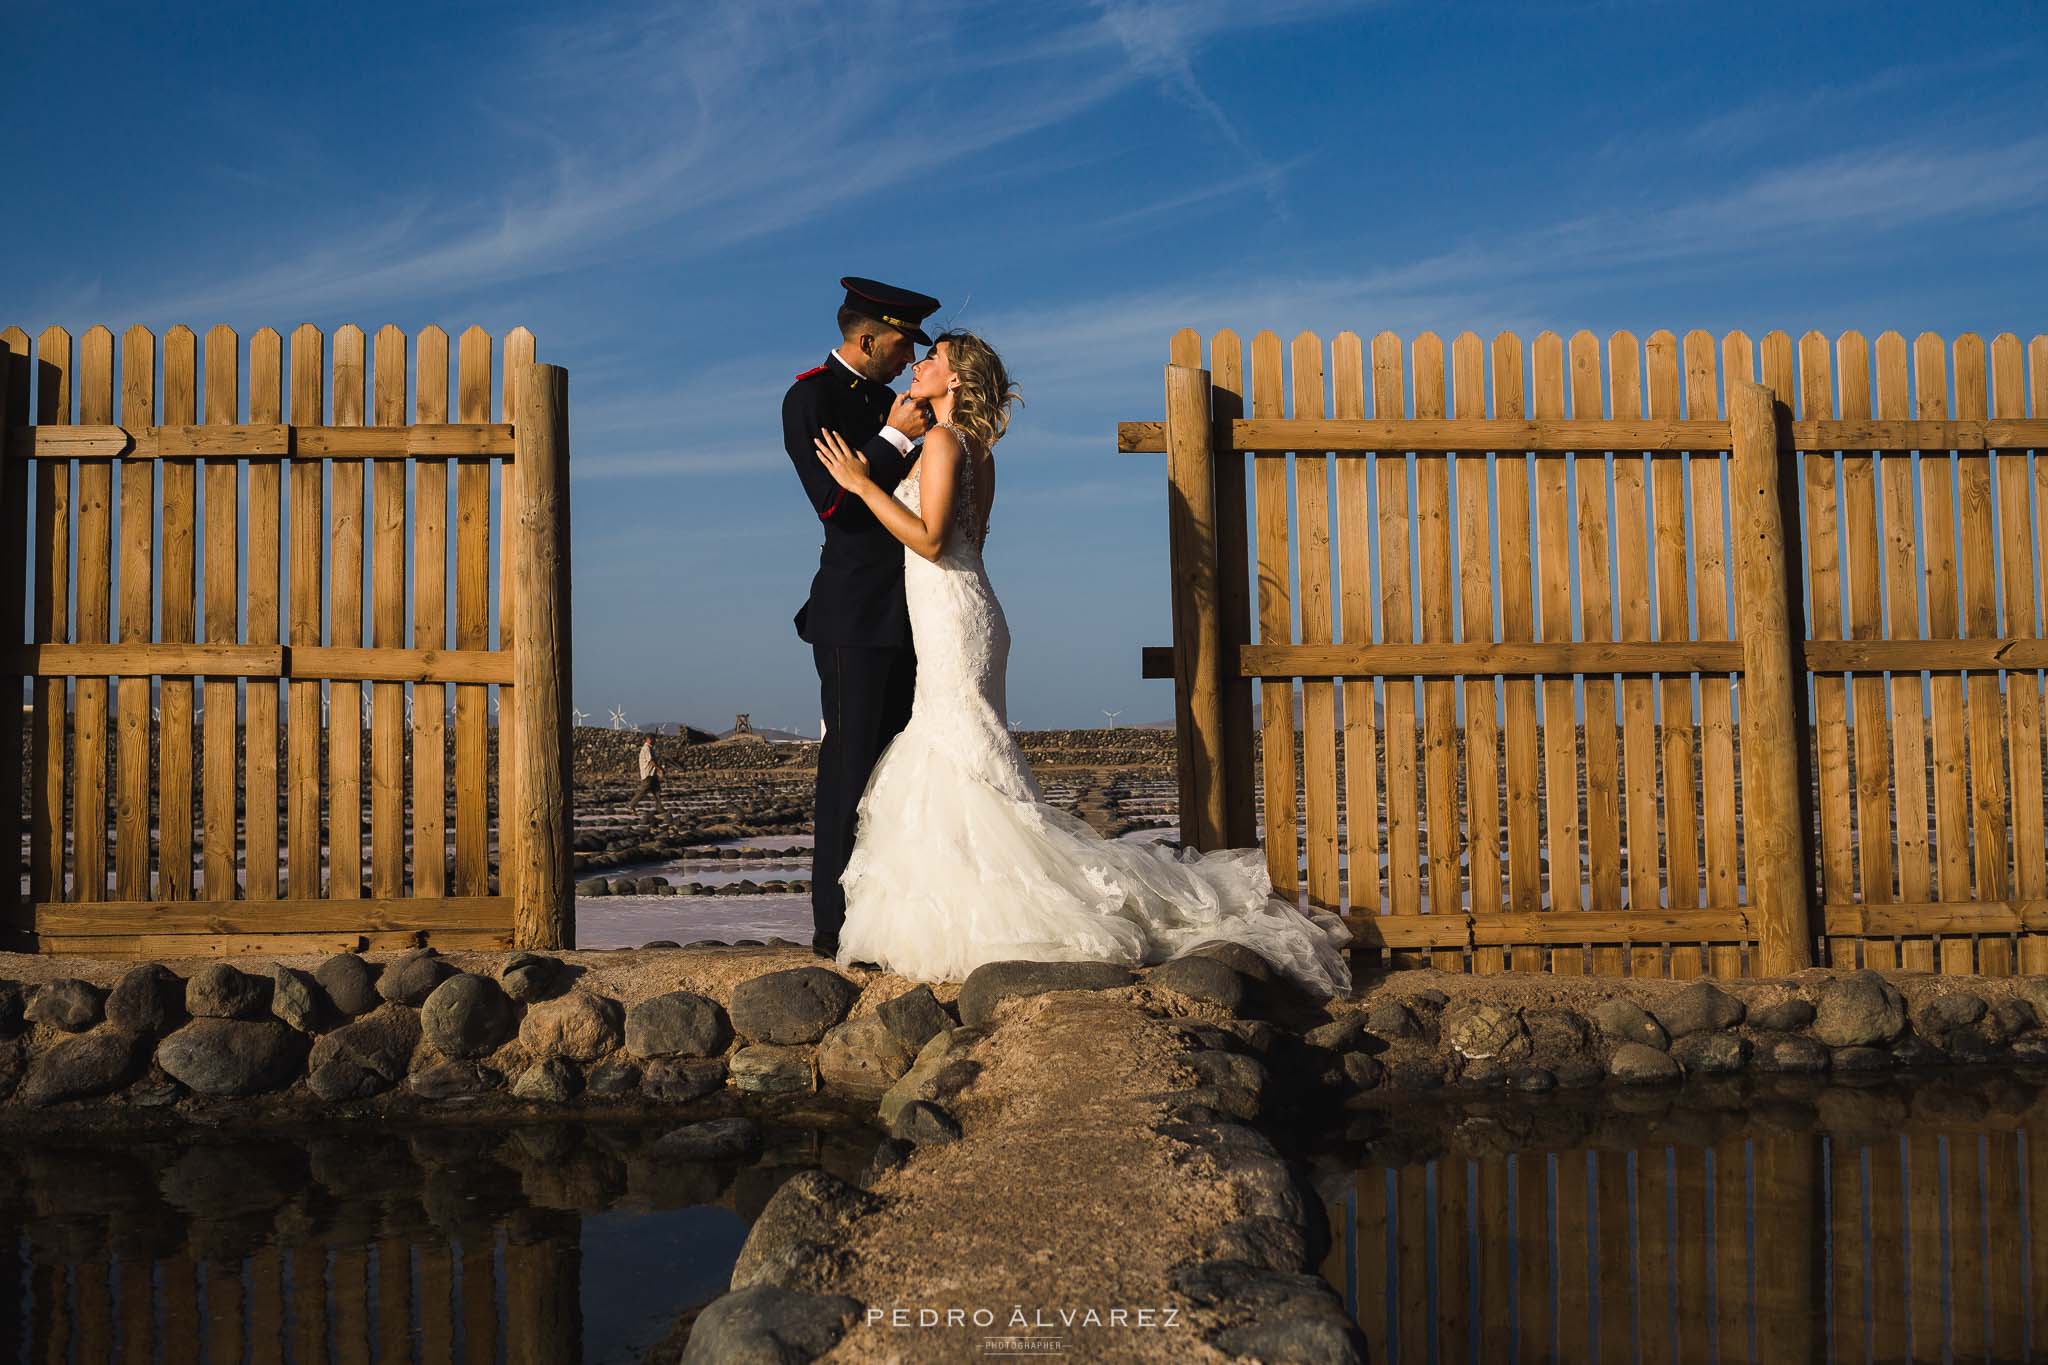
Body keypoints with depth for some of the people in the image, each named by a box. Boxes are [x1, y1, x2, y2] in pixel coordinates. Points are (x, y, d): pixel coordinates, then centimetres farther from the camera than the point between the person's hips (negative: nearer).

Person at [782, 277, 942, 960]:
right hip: (855, 614, -8)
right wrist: (895, 438, -16)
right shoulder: (811, 397, -6)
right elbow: (832, 500, -17)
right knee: (850, 766, -7)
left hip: (903, 611, 8)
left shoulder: (883, 397, 18)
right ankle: (833, 924, -2)